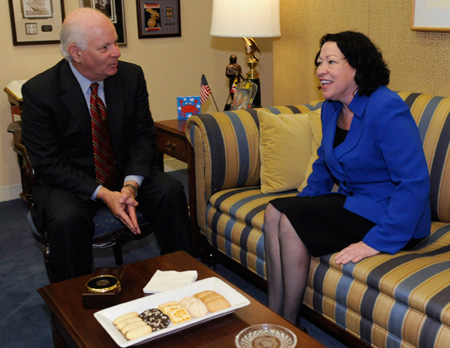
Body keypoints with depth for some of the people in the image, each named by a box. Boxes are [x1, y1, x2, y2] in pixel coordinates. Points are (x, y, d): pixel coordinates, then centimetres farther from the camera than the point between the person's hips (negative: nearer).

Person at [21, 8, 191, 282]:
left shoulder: (132, 76, -5)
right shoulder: (38, 91, -15)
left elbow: (144, 136, -2)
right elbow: (48, 163, -15)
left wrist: (131, 185, -21)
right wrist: (102, 194, -27)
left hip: (125, 172, 3)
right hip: (68, 181, -3)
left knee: (171, 192, -22)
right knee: (67, 219, -33)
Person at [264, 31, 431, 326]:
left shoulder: (387, 109, -21)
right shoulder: (331, 109, 7)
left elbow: (415, 183, -26)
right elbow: (324, 164, 22)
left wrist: (378, 242, -29)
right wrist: (303, 201, 5)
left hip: (387, 214, -8)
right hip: (353, 201, 8)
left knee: (290, 221, -21)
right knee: (274, 211, -11)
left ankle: (289, 325, -2)